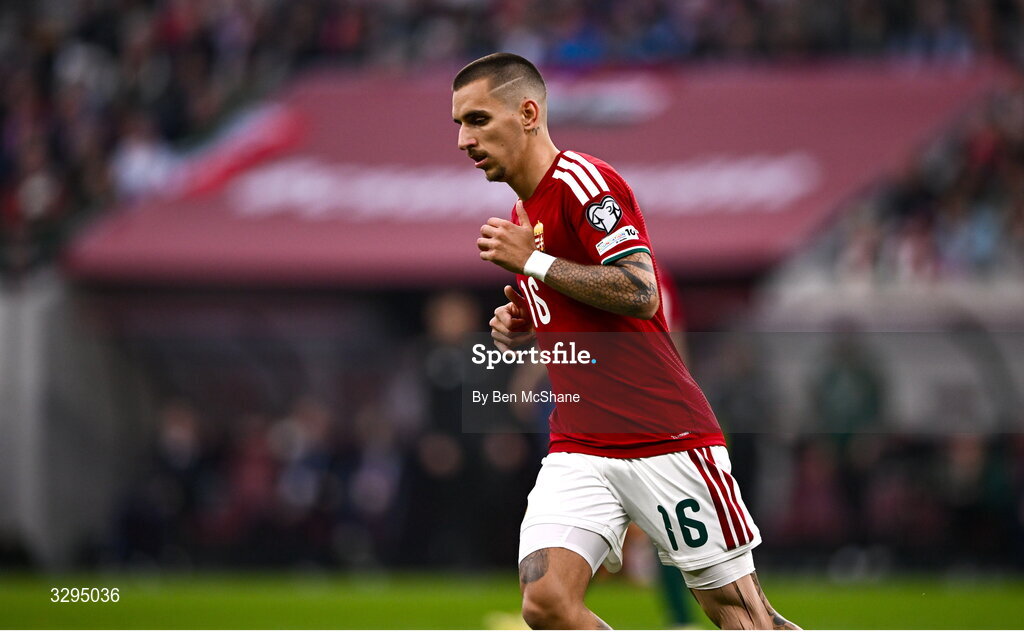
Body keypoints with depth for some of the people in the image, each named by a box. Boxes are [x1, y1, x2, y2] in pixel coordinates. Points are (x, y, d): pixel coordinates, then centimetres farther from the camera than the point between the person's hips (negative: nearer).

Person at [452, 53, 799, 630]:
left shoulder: (581, 180, -10)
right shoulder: (524, 212, 17)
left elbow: (641, 294, -23)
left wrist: (532, 261, -17)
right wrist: (520, 328, 10)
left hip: (666, 440, -7)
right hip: (579, 448, 7)